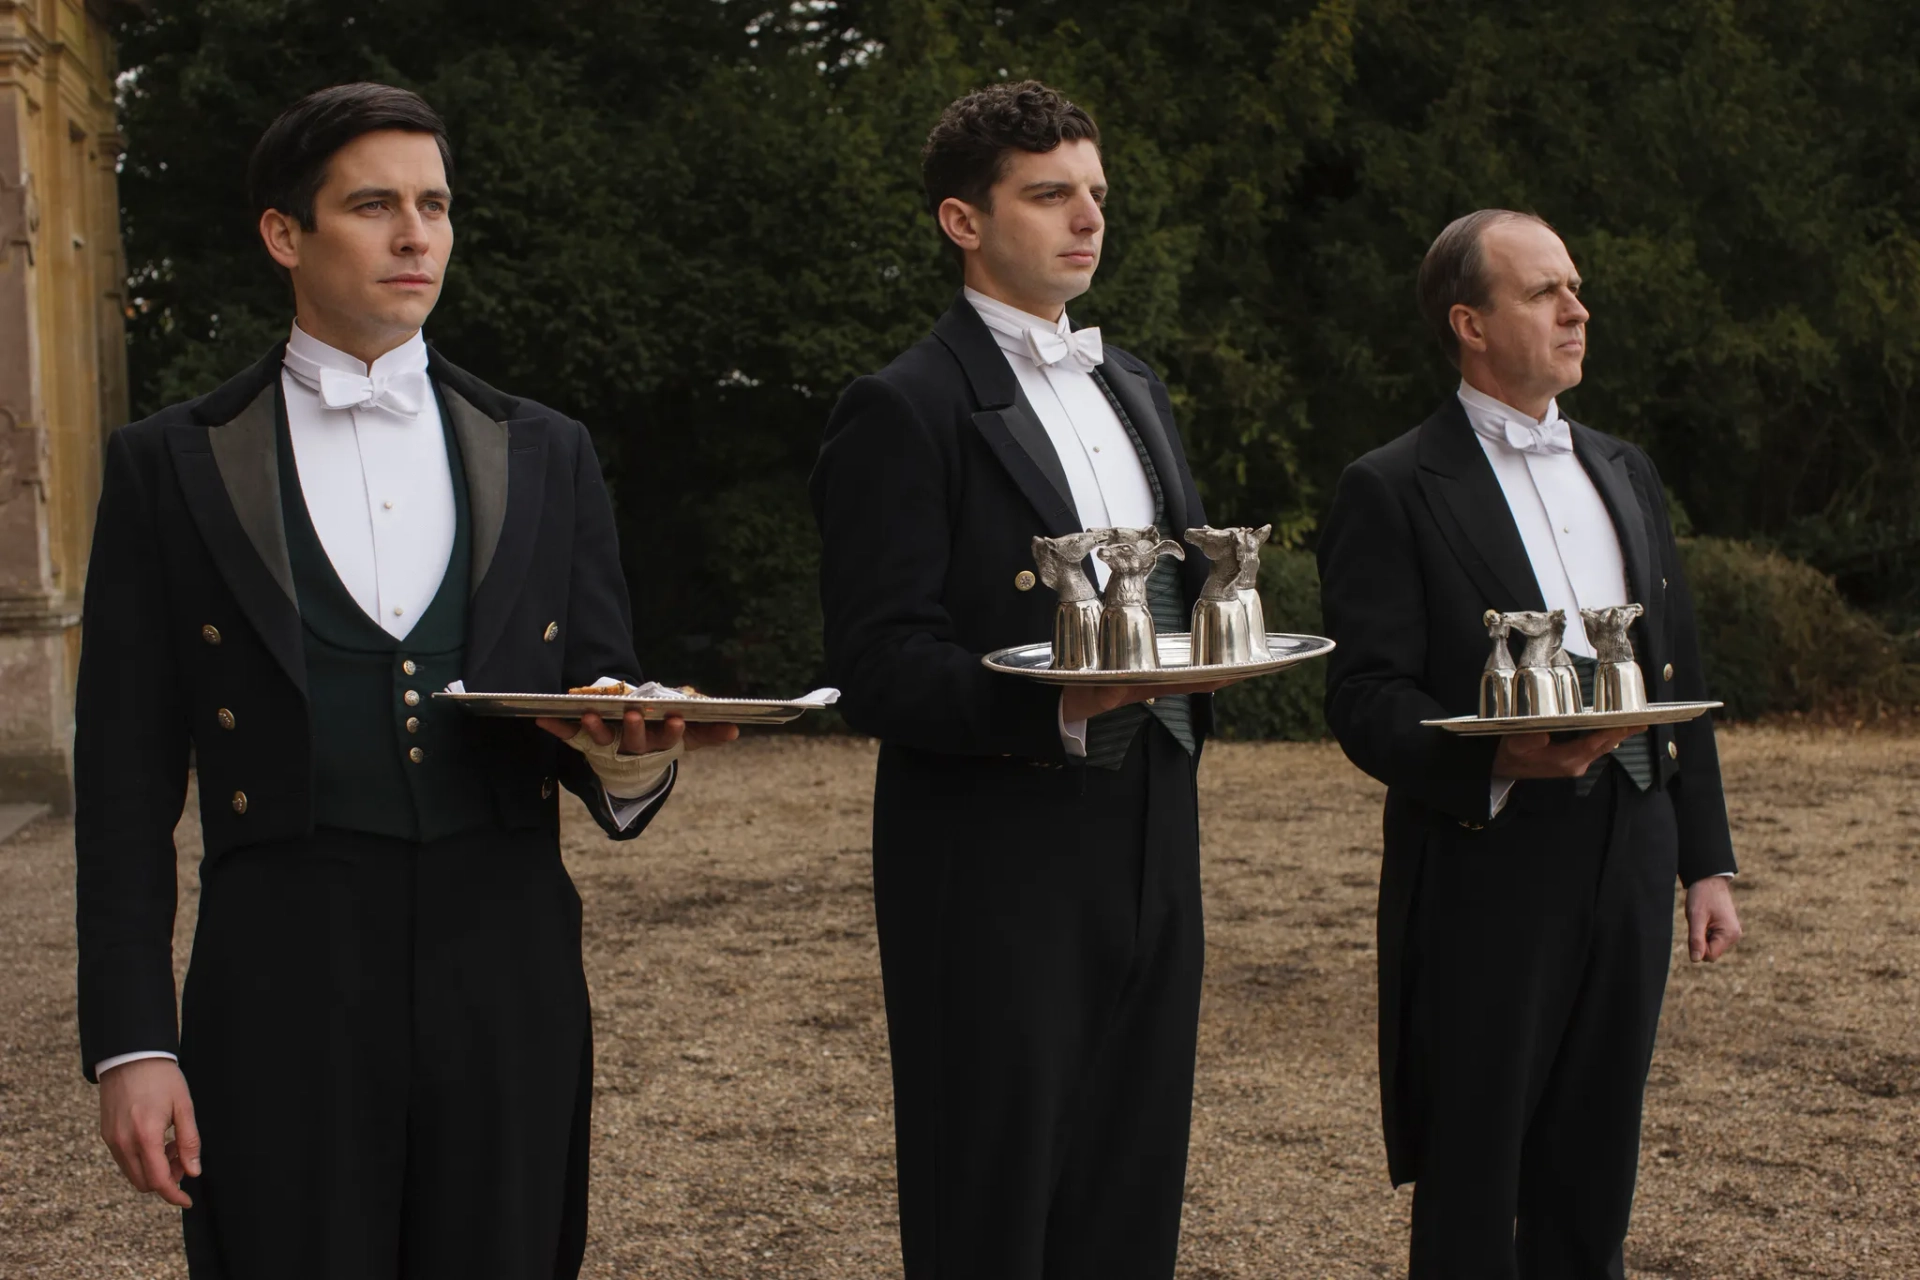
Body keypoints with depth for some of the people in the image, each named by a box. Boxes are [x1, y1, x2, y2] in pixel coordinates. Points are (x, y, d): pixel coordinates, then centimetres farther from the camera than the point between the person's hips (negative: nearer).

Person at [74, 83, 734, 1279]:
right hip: (284, 989, -2)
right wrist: (130, 1043, -4)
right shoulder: (173, 464, 4)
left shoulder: (546, 454, 11)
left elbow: (605, 707, 13)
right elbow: (128, 779, 2)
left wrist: (633, 759, -12)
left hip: (509, 985, 2)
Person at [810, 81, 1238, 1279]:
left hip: (1149, 842, 7)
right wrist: (1051, 701, -29)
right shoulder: (904, 410, -8)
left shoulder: (1136, 389, 17)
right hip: (997, 861, -7)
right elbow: (878, 670, -14)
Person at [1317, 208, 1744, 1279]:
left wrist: (1708, 860, 15)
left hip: (1631, 860, 6)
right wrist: (1497, 758, -27)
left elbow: (1683, 675, 18)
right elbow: (1366, 699, -10)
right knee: (1474, 1188, 1)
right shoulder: (1394, 490, -4)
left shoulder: (1626, 474, 17)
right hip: (1490, 865, -6)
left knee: (1595, 1170, 11)